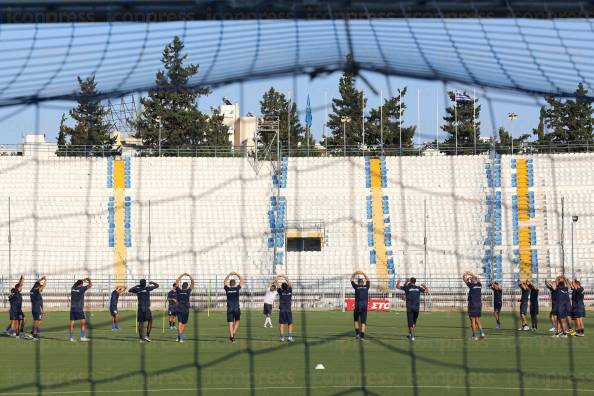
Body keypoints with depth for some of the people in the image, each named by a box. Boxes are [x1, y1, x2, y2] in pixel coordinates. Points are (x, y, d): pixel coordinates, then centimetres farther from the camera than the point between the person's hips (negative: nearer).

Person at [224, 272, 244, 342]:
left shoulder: (227, 289, 2)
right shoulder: (237, 288, -3)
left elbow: (225, 281, 21)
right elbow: (242, 280, 10)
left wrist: (229, 275, 28)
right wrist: (237, 274, 21)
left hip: (229, 309, 1)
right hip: (236, 308, -1)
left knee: (230, 323, 0)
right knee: (237, 321, 18)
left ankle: (231, 336, -11)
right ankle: (234, 333, 2)